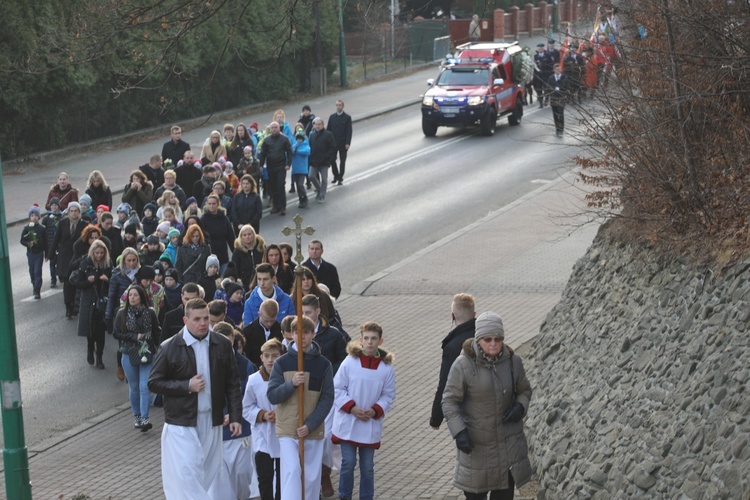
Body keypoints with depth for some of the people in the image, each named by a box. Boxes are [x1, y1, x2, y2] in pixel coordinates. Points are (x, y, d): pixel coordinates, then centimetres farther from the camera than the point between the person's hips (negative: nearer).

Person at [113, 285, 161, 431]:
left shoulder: (149, 313, -2)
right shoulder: (122, 314, -1)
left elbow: (156, 333, 5)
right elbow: (116, 333, -3)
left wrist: (154, 348, -5)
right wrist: (135, 337, -12)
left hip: (147, 354, -1)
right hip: (129, 354, 1)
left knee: (144, 387, -10)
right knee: (134, 387, 11)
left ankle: (144, 419, -13)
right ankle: (136, 416, 27)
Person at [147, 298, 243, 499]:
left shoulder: (222, 344, 2)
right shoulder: (170, 347, -7)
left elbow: (233, 384, 7)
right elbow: (154, 383, -3)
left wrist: (235, 417, 0)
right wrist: (187, 386, -14)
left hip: (211, 421, 3)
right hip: (181, 423, -3)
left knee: (207, 474, 9)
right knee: (185, 475, -10)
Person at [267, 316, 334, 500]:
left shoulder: (323, 364, 1)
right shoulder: (282, 363, 1)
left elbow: (327, 399, -1)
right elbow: (272, 396, -2)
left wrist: (310, 425, -11)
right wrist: (291, 384, -20)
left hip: (314, 431, 1)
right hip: (287, 430, -1)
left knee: (312, 477, 7)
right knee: (291, 472, -15)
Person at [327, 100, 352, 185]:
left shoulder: (347, 117, -2)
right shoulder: (332, 117, 7)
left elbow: (349, 131, -5)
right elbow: (328, 130, 7)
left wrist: (347, 143, -13)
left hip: (343, 143, -2)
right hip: (333, 142, 2)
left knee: (342, 161, 3)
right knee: (332, 160, -2)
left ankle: (340, 178, 12)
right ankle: (336, 176, 16)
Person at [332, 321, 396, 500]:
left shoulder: (386, 367, -4)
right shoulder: (350, 362, -8)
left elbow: (388, 395, 3)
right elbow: (337, 388, -3)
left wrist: (375, 411, -12)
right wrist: (351, 407, -14)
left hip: (371, 424, 1)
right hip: (347, 423, -1)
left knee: (367, 466, 8)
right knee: (348, 462, 0)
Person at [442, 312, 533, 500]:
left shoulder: (513, 361, -5)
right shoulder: (463, 365, -15)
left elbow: (524, 390, 11)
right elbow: (450, 401, -10)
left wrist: (520, 407, -10)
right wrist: (459, 432, -20)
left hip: (508, 443, 3)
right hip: (476, 442, -2)